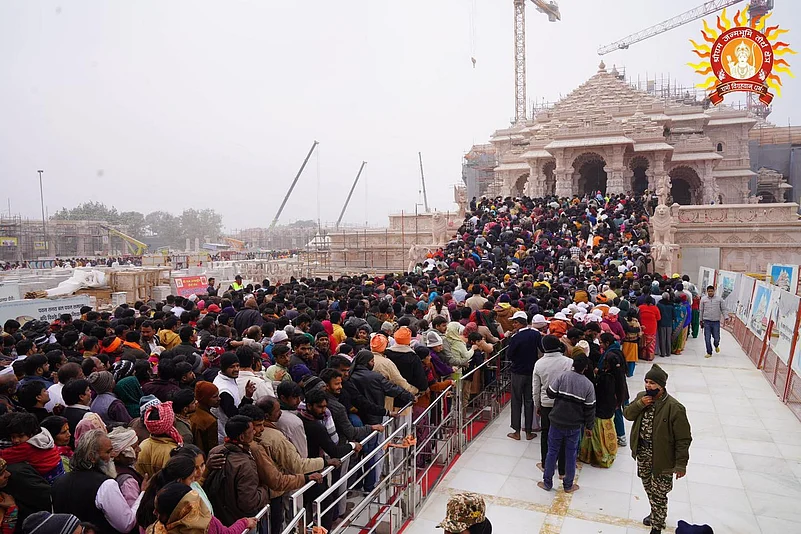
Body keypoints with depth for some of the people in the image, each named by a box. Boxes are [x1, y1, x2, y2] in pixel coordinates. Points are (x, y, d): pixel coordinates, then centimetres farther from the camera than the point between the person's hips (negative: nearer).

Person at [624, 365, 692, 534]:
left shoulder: (674, 408, -23)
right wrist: (640, 404, -18)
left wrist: (681, 464, -17)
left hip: (661, 457, -6)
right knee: (648, 487, 24)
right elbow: (627, 414, 0)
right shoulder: (642, 397, -4)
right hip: (642, 452, 6)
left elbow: (683, 439, -18)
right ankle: (656, 514, 48)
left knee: (659, 493, 7)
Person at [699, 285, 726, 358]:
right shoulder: (703, 299, 2)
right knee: (707, 338, -1)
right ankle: (709, 352, 11)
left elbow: (723, 309, 6)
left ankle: (716, 346, 38)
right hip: (707, 321, 0)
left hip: (716, 321, 0)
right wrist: (701, 320, 11)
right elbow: (701, 310, 9)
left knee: (716, 338, 4)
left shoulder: (719, 299, 1)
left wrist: (725, 318, -2)